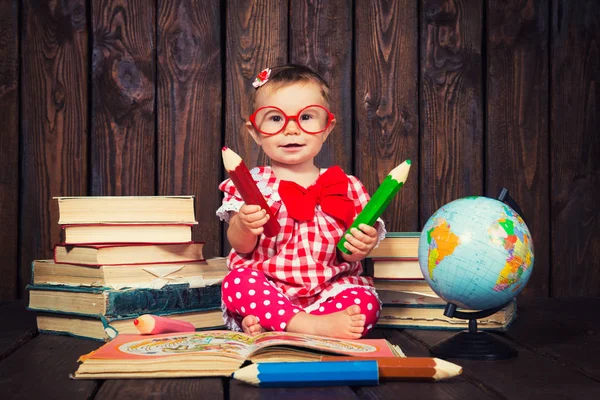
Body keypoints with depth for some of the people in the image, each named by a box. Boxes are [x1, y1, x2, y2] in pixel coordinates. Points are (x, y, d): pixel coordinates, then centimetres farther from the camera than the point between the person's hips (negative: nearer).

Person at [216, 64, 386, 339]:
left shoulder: (346, 186, 5)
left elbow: (347, 257, 5)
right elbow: (242, 247, -5)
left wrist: (359, 246, -19)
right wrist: (243, 226, -28)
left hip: (327, 290, 2)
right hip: (267, 289, -1)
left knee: (365, 302, -25)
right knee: (237, 282, -29)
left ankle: (267, 324, -28)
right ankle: (315, 324, -35)